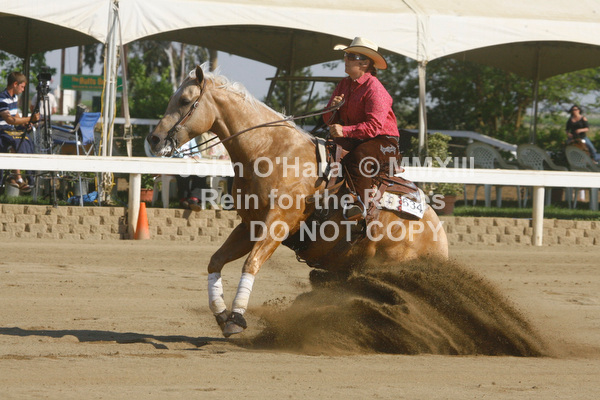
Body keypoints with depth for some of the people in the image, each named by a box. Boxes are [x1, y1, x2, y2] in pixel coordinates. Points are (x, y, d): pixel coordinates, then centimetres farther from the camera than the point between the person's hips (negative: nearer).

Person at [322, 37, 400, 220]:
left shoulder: (374, 89, -16)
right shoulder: (344, 85, 10)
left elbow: (374, 126, -26)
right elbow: (329, 120, 12)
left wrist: (345, 131, -35)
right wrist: (333, 108, -13)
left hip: (384, 142, -9)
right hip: (355, 141, 9)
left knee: (359, 156, -36)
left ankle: (360, 203, -35)